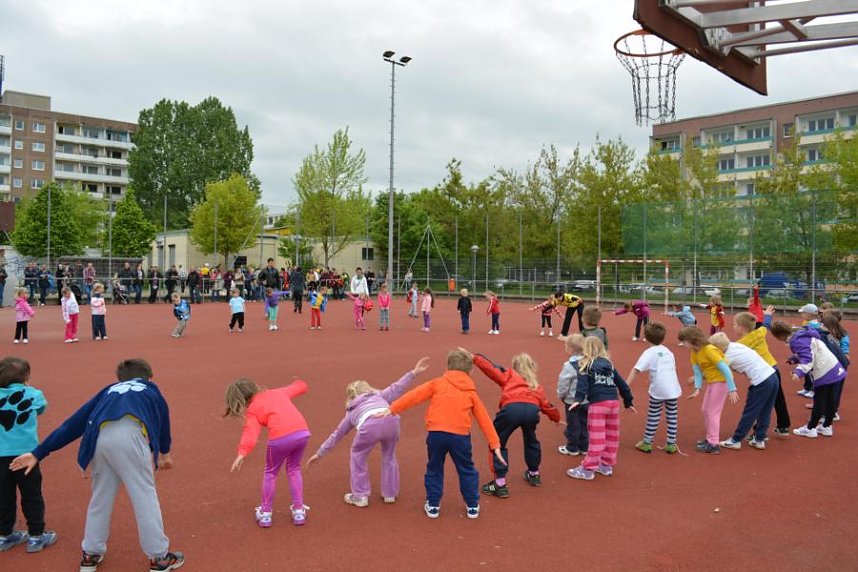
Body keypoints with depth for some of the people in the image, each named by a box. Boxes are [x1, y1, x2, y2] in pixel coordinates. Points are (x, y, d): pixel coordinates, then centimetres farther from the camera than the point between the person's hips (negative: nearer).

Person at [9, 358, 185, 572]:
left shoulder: (108, 391, 36)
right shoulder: (151, 389, 32)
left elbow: (73, 423, 30)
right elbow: (163, 419, 42)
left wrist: (38, 453, 29)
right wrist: (164, 452, 59)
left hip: (99, 438, 3)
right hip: (130, 435, -3)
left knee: (101, 496, 22)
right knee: (144, 495, 5)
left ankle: (90, 554, 35)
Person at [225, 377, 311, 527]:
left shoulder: (252, 410, 12)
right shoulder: (278, 392, 26)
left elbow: (250, 432, -7)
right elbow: (301, 387, 39)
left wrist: (242, 453, -20)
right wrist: (298, 383, 63)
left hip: (281, 438, -4)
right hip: (302, 432, 4)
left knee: (270, 473, 23)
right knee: (294, 469, 28)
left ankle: (266, 513, 31)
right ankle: (299, 511, 28)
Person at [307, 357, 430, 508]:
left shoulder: (351, 411, 38)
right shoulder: (379, 395, 39)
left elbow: (336, 434, 44)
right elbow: (396, 388, 21)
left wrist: (319, 453, 53)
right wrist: (414, 373, 17)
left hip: (370, 425, -1)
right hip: (391, 420, 1)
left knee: (357, 457, 27)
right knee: (389, 455, 29)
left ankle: (360, 496, 31)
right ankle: (390, 493, 37)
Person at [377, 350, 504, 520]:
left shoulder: (437, 383, 9)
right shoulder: (471, 391, 13)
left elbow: (414, 395, 2)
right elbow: (484, 420, 14)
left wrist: (392, 409, 3)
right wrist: (495, 444, 17)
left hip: (436, 433, 0)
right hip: (460, 435, 1)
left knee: (434, 470, 20)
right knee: (467, 471, 20)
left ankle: (433, 505, 25)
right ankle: (472, 506, 27)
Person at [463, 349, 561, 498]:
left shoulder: (509, 375, 28)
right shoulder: (537, 385, 37)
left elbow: (492, 369, 15)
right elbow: (547, 405, 45)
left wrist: (473, 357, 18)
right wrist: (557, 419, 64)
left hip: (511, 408, -4)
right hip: (532, 409, 4)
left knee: (497, 443, 14)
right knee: (531, 440, 35)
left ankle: (500, 484, 10)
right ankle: (534, 475, 49)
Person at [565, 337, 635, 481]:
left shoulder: (585, 365, 4)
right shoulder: (609, 364, 20)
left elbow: (583, 383, -13)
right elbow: (621, 383, 23)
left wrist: (578, 399, -24)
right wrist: (629, 402, 32)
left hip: (598, 403, -6)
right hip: (614, 401, 6)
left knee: (596, 438, -5)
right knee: (611, 435, 15)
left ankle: (588, 469, 1)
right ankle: (606, 465, 26)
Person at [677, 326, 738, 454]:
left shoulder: (709, 350, -24)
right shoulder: (694, 353, 1)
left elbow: (725, 369, -25)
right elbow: (697, 371, -1)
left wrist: (732, 390, -27)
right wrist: (697, 389, -14)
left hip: (721, 381, -9)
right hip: (711, 382, 9)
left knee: (713, 412, -5)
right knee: (705, 410, 16)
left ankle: (714, 444, 2)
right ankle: (711, 438, 28)